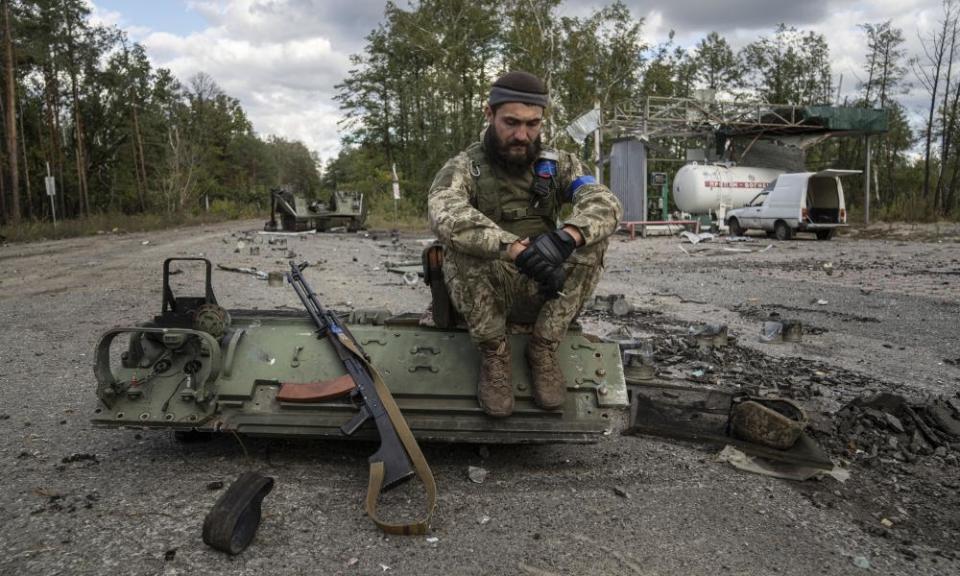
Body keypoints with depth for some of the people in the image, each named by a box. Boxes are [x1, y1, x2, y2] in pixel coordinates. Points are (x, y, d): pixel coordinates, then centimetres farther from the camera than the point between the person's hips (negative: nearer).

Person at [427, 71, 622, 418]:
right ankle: (494, 353, -12)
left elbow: (605, 203, -16)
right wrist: (517, 249, -43)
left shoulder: (559, 165, 3)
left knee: (592, 234, -22)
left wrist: (566, 236, -38)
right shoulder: (462, 168, -6)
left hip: (544, 294, 3)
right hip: (483, 295, -2)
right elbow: (446, 216, -30)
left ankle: (543, 349, -10)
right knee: (460, 241, -32)